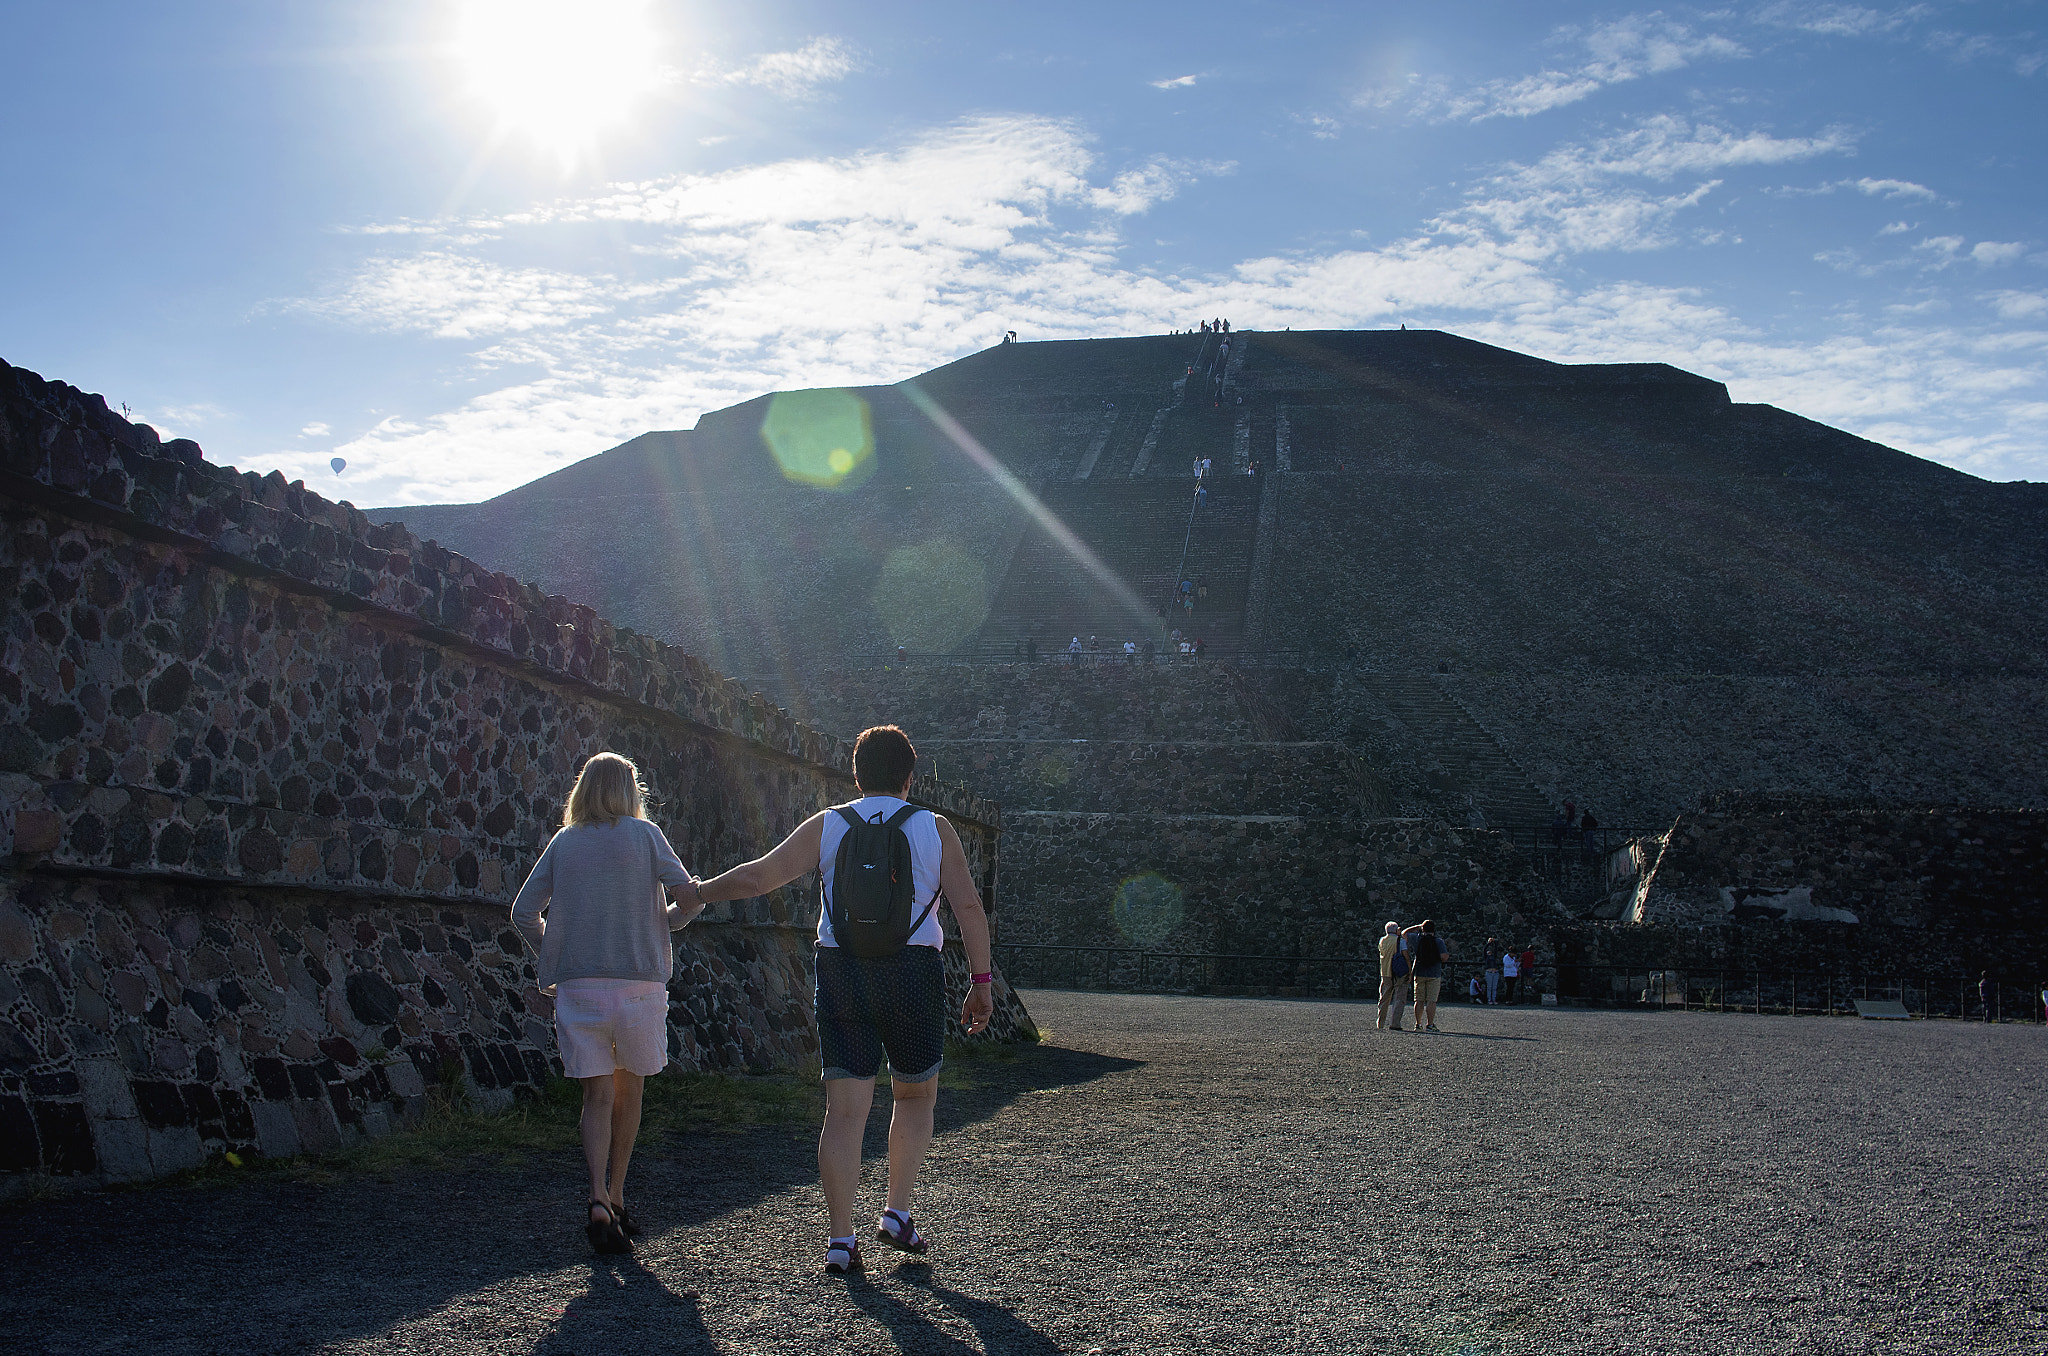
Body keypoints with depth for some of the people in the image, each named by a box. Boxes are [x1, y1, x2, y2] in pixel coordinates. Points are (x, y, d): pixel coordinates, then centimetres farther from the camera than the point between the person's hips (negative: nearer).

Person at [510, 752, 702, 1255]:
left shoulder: (563, 842, 8)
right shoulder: (644, 834, 1)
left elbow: (523, 913, 6)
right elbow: (690, 895, -3)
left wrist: (555, 957, 19)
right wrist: (663, 922, 16)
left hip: (578, 986, 1)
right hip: (639, 982, -1)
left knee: (597, 1096, 2)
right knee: (629, 1091, 14)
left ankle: (599, 1201, -14)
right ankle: (616, 1198, 20)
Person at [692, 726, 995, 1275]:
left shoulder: (826, 826, 6)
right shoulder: (934, 829, 3)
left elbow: (759, 875, 1)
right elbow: (968, 907, -3)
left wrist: (697, 891, 15)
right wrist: (981, 982, 1)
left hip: (841, 973, 1)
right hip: (914, 973, -1)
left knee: (845, 1109, 2)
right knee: (917, 1093, 18)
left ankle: (841, 1240, 0)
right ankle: (897, 1214, 12)